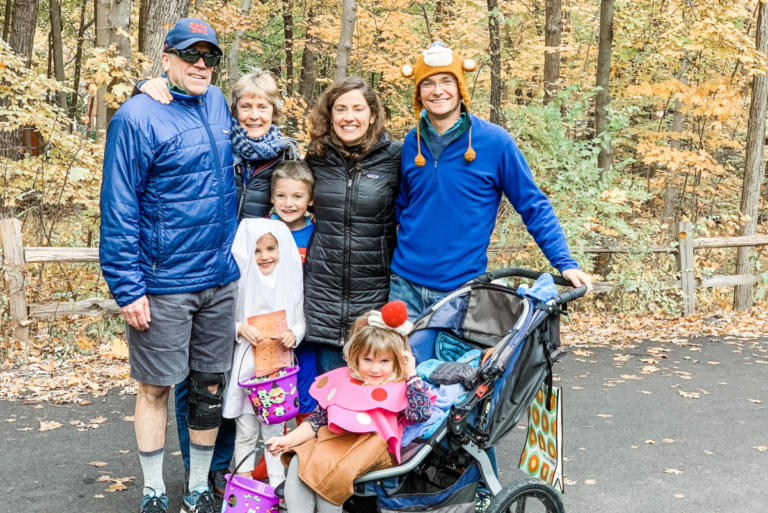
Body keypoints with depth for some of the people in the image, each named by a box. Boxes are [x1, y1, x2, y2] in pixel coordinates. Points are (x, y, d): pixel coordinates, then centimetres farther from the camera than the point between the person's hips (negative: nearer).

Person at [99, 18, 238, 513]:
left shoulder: (218, 104, 7)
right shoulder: (137, 117, -11)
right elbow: (119, 209, -12)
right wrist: (128, 288, -15)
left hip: (221, 277, 6)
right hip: (163, 284, -5)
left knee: (211, 385, 12)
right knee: (155, 387, 7)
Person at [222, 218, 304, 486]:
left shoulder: (291, 281, 1)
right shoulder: (240, 282, -4)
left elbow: (301, 320, 7)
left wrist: (293, 334, -14)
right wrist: (241, 329, -18)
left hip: (279, 366, 1)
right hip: (246, 366, -1)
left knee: (275, 431, 7)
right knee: (246, 432, 8)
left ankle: (278, 485, 19)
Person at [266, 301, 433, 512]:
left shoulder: (400, 389, 7)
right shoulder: (341, 380, 17)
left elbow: (421, 413, -12)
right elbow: (317, 420, 16)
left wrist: (411, 374, -6)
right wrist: (288, 440, 3)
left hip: (373, 447, -4)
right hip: (331, 440, 5)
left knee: (330, 473, -31)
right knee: (297, 464, -23)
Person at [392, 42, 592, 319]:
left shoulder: (495, 141, -6)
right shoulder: (412, 143, 6)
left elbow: (535, 207, -2)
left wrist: (566, 263, -10)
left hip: (461, 289, -3)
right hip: (405, 284, 3)